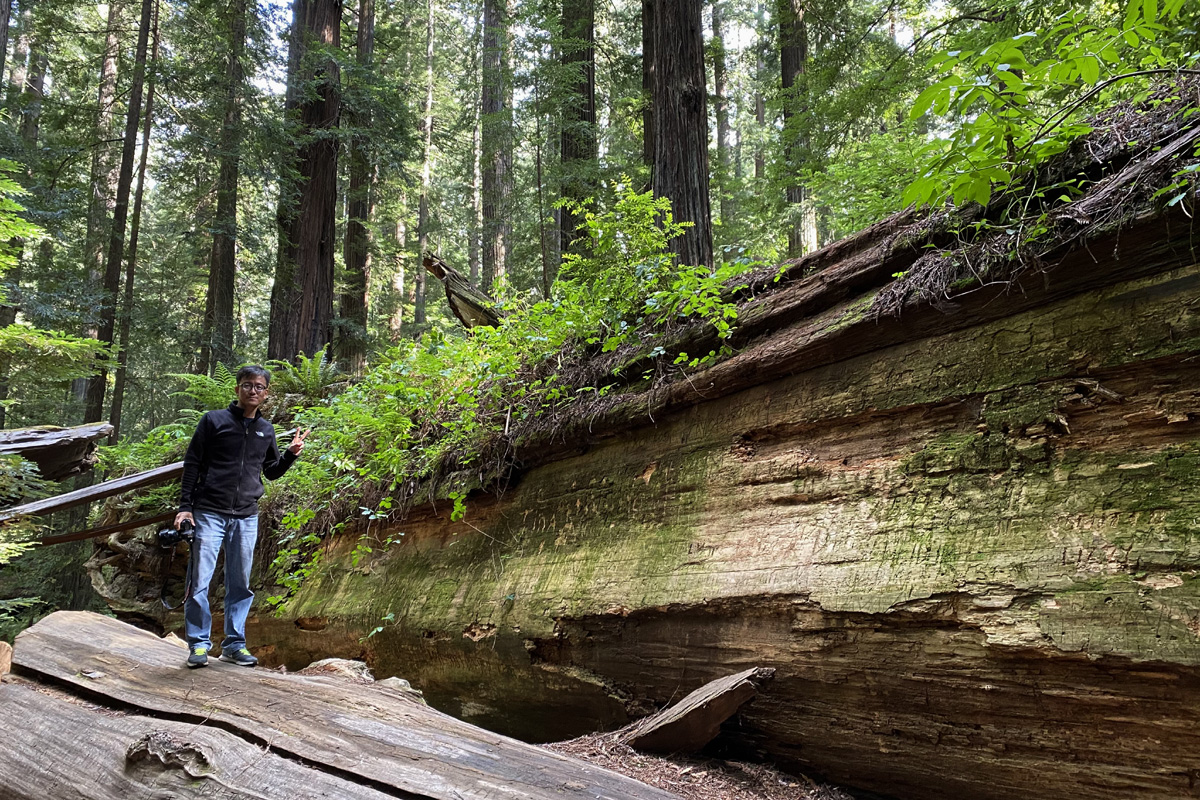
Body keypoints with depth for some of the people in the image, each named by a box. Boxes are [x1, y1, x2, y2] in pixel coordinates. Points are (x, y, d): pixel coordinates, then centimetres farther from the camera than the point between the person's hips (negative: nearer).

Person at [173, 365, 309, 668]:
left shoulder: (266, 430, 12)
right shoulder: (214, 421, 0)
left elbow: (271, 471, 22)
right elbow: (192, 464, 0)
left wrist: (291, 455, 2)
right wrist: (185, 507, -6)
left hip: (246, 518, 4)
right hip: (210, 514, -4)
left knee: (240, 585, 8)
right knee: (199, 581, -4)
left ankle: (234, 644, 17)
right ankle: (199, 644, 7)